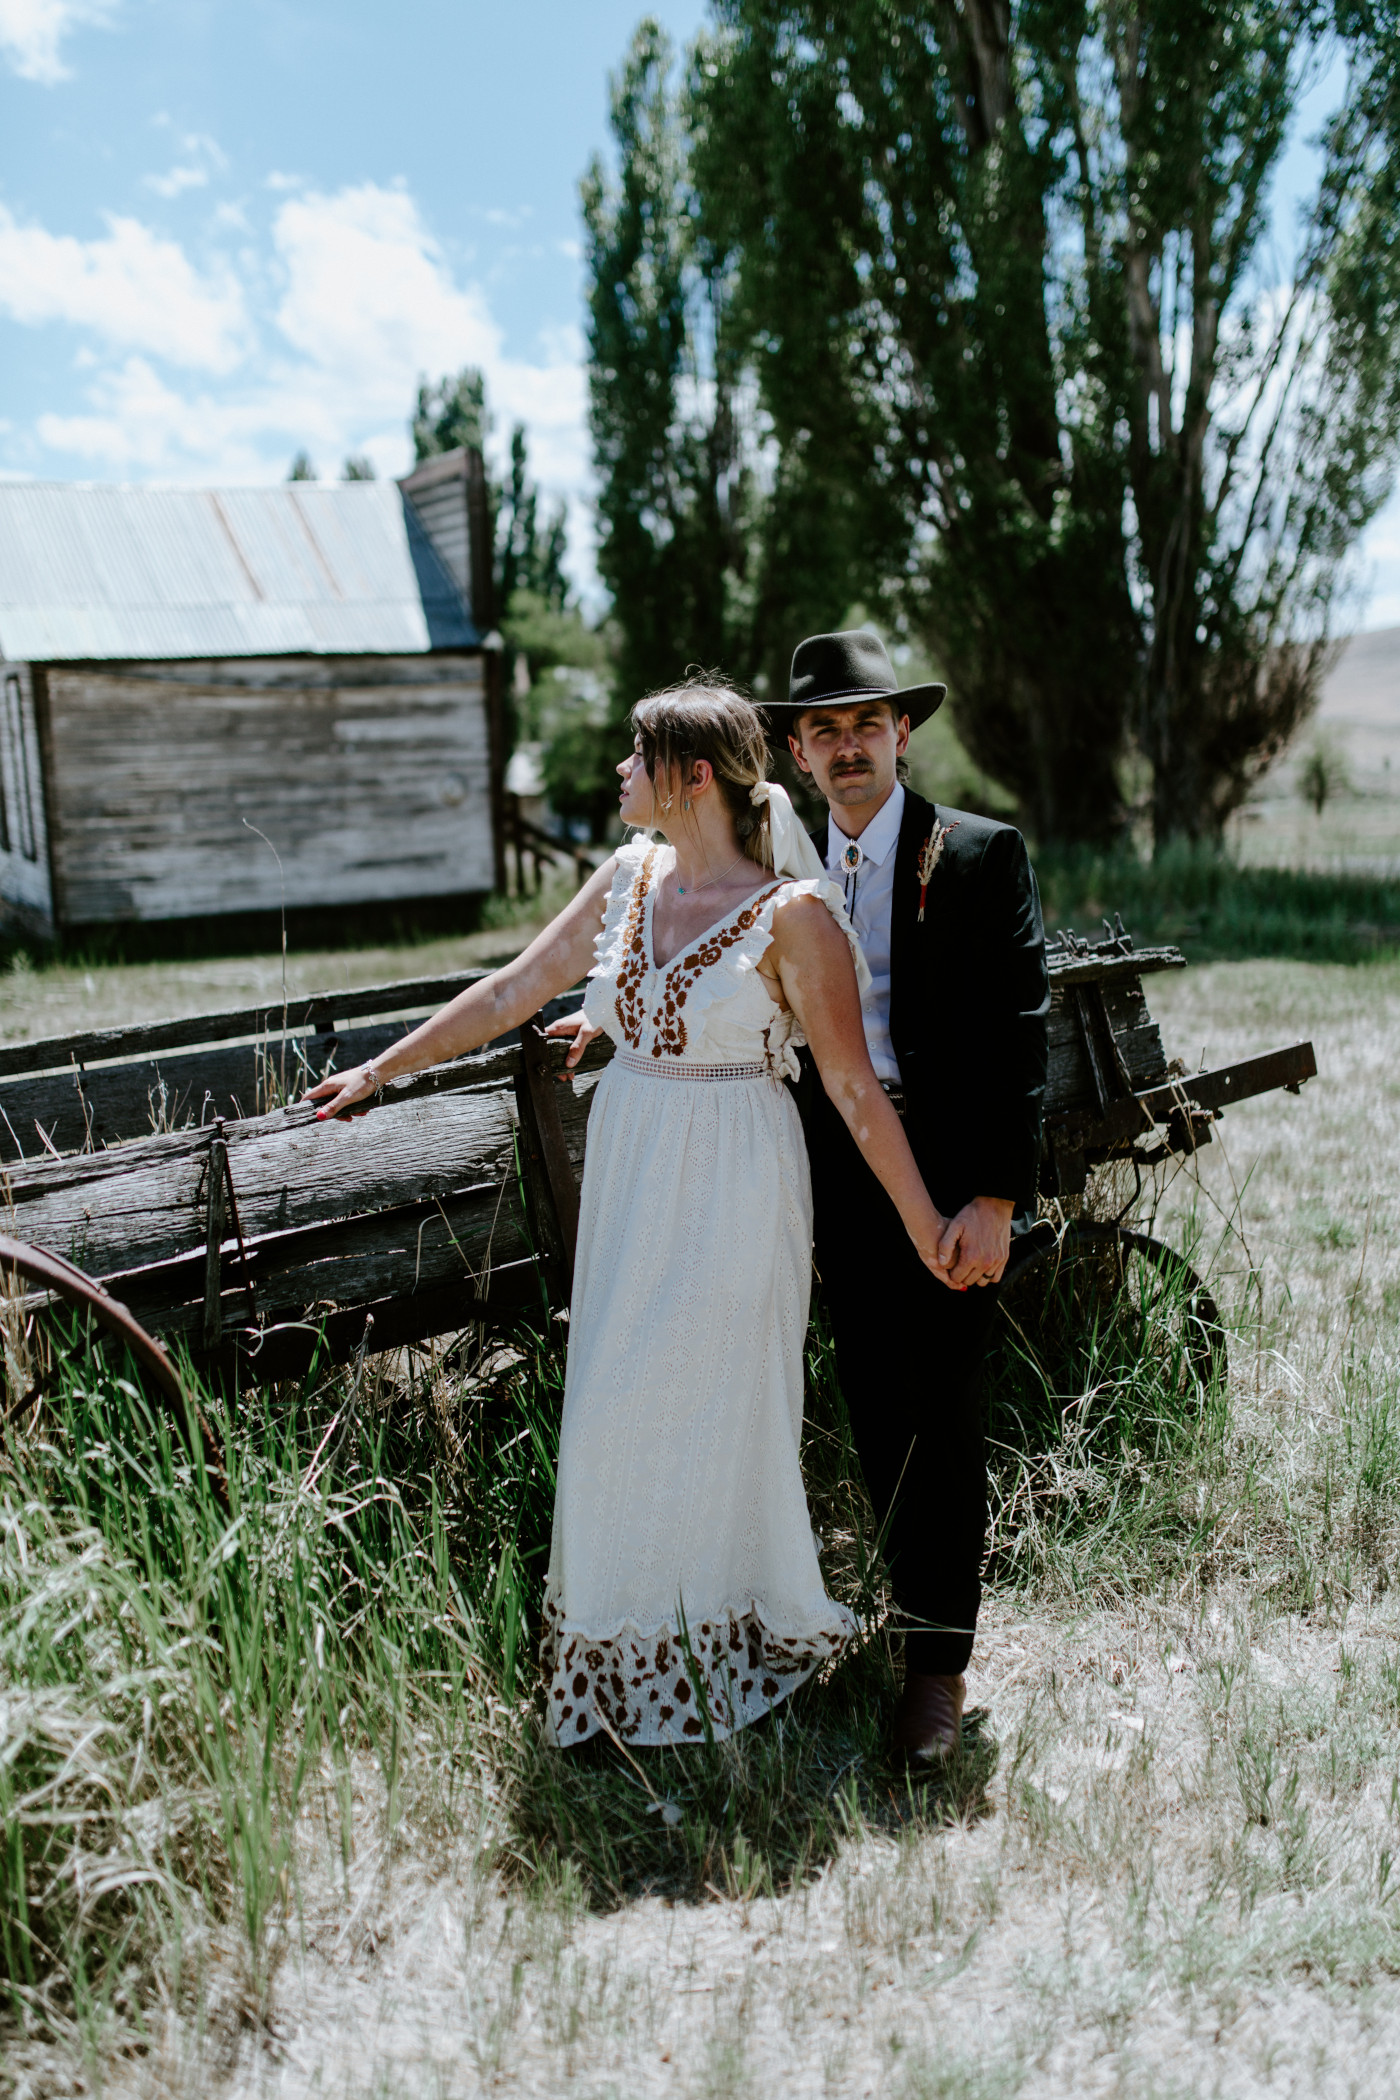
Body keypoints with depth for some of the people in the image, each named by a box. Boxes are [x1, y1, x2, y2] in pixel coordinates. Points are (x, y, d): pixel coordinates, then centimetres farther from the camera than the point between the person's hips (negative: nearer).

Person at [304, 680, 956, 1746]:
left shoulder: (793, 911, -13)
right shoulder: (627, 878, 4)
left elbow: (853, 1085, -11)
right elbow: (512, 991, 10)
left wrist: (925, 1226, -11)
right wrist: (382, 1068, 13)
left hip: (735, 1187, -6)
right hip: (628, 1176, 6)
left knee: (712, 1411, 4)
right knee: (617, 1410, 11)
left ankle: (752, 1638, 29)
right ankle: (632, 1665, 30)